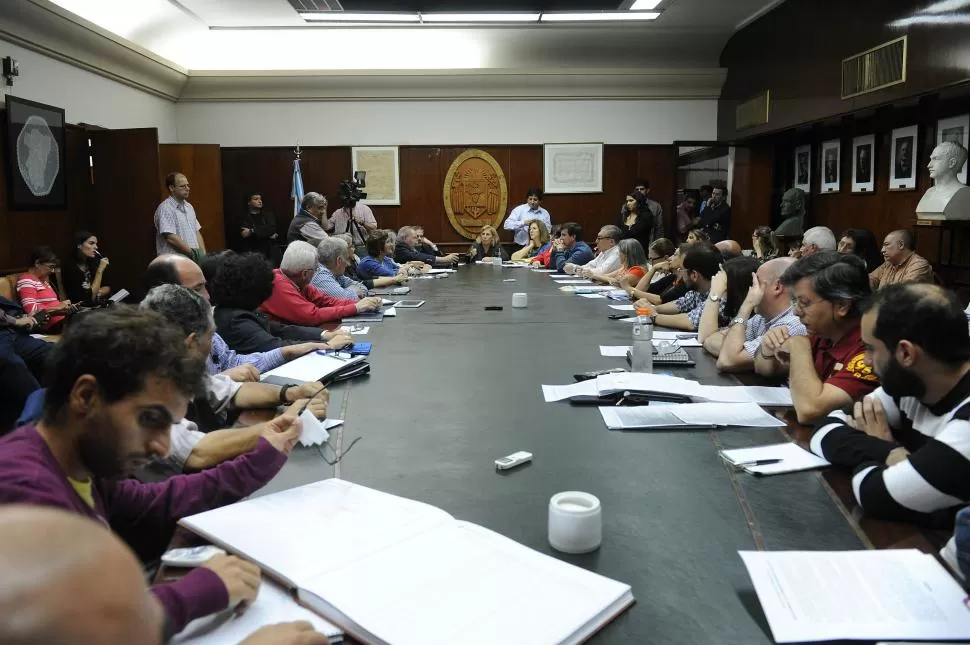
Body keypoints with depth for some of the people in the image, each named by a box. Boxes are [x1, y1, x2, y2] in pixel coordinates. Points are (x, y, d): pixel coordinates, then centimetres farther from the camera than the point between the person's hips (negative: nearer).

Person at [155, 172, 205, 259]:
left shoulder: (189, 207, 17)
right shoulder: (165, 209, -8)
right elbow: (171, 238, -16)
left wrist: (203, 254, 3)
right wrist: (192, 252, -14)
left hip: (194, 259, 7)